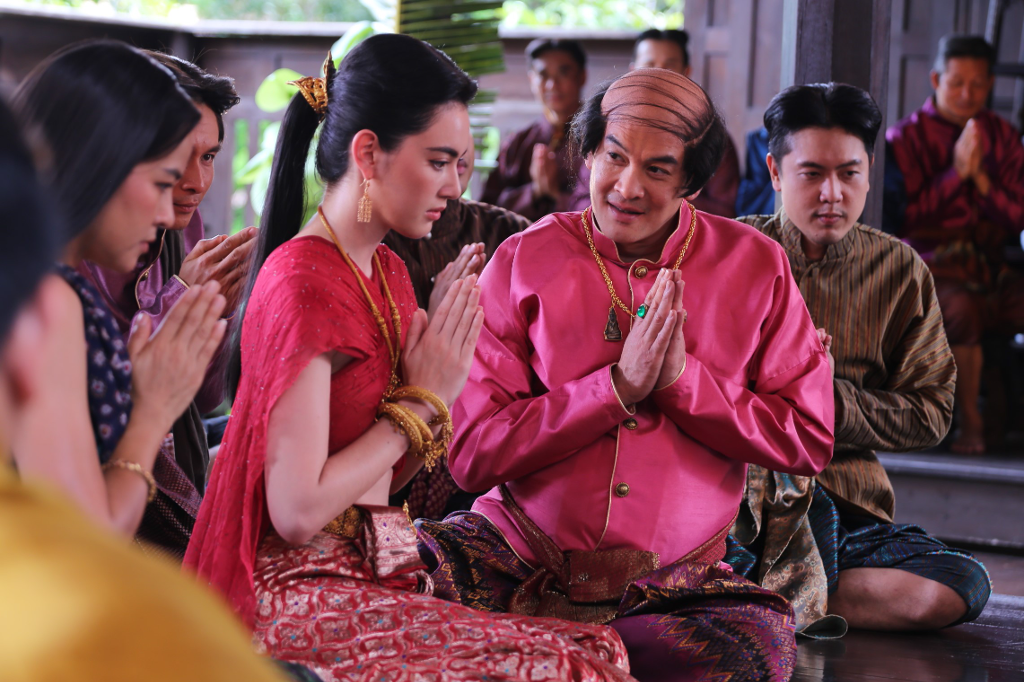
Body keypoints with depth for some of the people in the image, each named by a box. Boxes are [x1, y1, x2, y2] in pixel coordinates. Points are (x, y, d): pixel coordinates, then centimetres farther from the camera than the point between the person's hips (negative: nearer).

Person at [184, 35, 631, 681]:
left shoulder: (388, 273, 13)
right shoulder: (303, 283, -15)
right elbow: (297, 512, -20)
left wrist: (438, 390, -3)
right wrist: (420, 403, -10)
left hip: (373, 573, 8)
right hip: (299, 596, -8)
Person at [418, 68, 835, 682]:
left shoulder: (755, 267, 5)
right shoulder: (524, 262, 1)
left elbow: (811, 441, 3)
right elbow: (472, 454, -6)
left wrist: (683, 378, -10)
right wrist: (620, 384, -14)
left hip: (673, 578, 2)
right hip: (519, 553, -2)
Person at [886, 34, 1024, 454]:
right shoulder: (907, 137, 4)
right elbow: (908, 214, -6)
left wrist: (980, 176, -6)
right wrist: (956, 172, -12)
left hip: (990, 265, 4)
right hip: (932, 264, -4)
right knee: (961, 308, -36)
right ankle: (970, 424, -23)